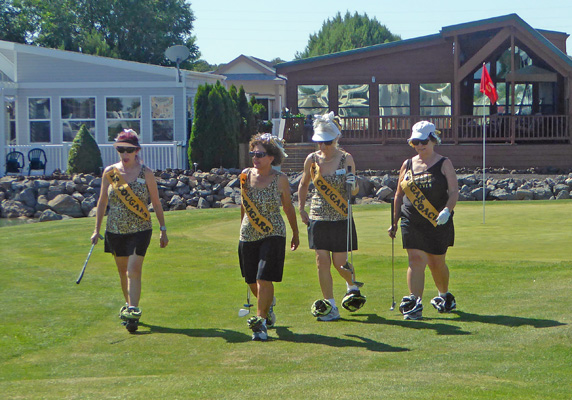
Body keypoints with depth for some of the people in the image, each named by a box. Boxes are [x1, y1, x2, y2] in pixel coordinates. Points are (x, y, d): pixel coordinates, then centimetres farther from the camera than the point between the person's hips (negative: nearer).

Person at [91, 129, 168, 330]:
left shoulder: (146, 174, -4)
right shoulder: (110, 172, 1)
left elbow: (156, 203, 3)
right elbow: (102, 202, 10)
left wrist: (163, 229, 3)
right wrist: (97, 229, 8)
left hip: (140, 230, -3)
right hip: (115, 230, 3)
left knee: (134, 270, -16)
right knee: (123, 271, 13)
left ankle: (133, 309, -19)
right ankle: (128, 304, 33)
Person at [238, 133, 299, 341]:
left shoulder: (280, 179, -5)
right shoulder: (246, 176, 2)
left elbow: (288, 207, 6)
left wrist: (295, 234, 14)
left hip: (273, 235, -4)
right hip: (248, 236, 4)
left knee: (264, 279, -14)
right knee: (252, 281, 11)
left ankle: (260, 321, -6)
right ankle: (269, 304, 41)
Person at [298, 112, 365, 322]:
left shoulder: (346, 159, -6)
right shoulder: (312, 159, 0)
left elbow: (354, 190, 2)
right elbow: (304, 184, 16)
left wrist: (352, 185, -21)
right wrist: (301, 208, 8)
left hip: (341, 218, -2)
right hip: (319, 218, 2)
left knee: (339, 263, 2)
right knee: (322, 261, -4)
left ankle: (352, 286, 35)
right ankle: (329, 306, 4)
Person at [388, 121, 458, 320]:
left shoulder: (444, 164, 1)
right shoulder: (407, 165, 10)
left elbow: (454, 191, -7)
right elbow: (399, 195, 17)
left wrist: (447, 210, -25)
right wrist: (394, 222, 15)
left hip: (438, 223, -2)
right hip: (411, 222, 2)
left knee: (437, 263, 8)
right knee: (416, 260, -10)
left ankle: (445, 296, 33)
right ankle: (414, 303, -12)